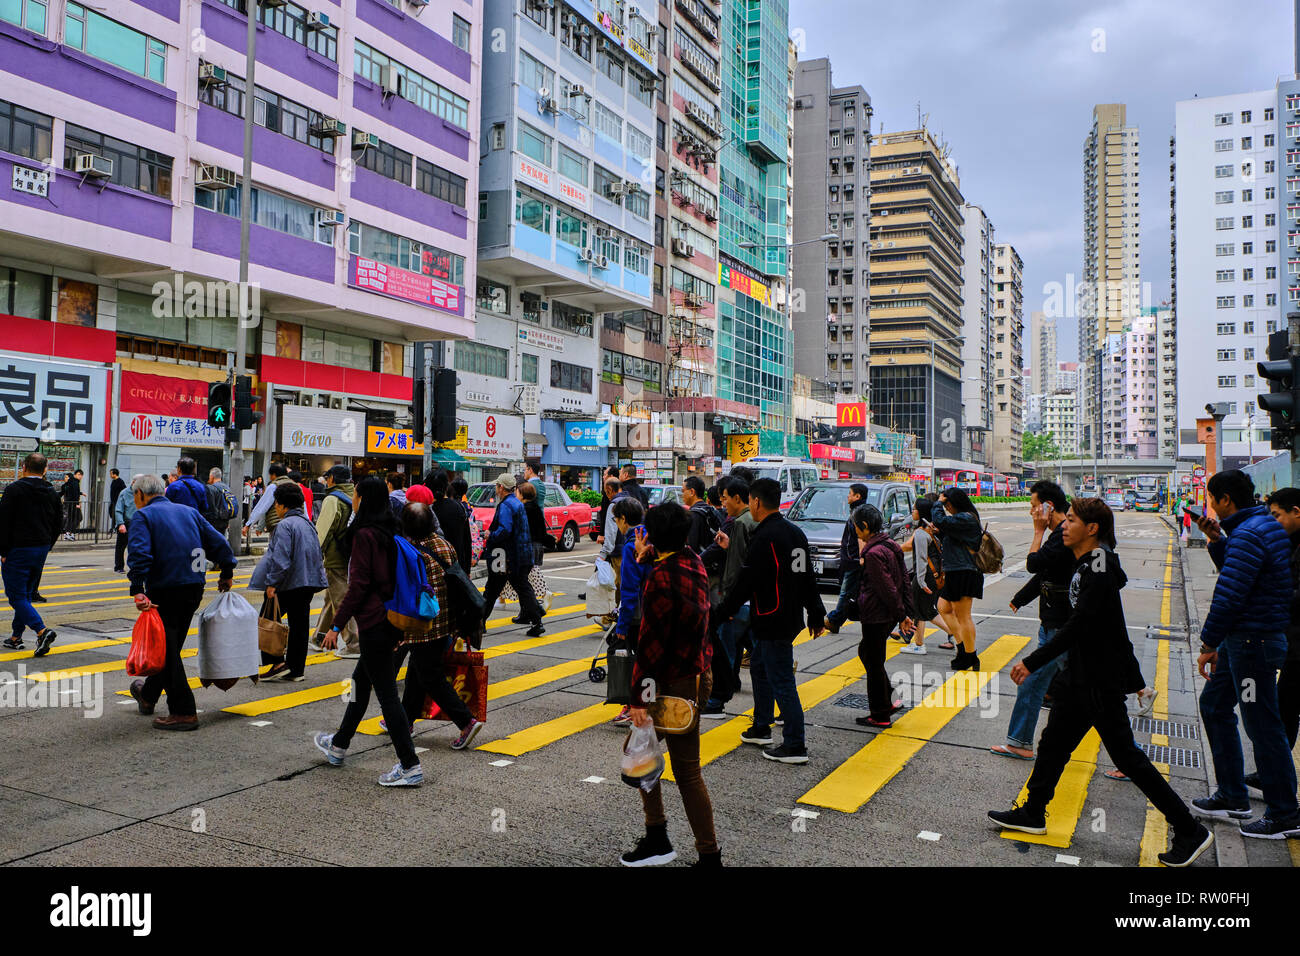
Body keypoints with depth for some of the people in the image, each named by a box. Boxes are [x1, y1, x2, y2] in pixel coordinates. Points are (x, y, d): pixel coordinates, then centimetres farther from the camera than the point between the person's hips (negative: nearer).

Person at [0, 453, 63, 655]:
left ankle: (42, 631, -21)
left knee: (16, 595, -4)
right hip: (41, 550, 6)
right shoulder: (52, 492, 7)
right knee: (25, 593, 16)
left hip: (17, 551, -6)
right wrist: (46, 546, 16)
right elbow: (58, 523, 12)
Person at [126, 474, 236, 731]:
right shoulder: (189, 511, 14)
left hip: (165, 590, -7)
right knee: (171, 646, 20)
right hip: (194, 589, 7)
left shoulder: (143, 516, -3)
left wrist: (138, 591, -25)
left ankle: (184, 712, -2)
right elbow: (219, 543, 11)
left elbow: (140, 554, -20)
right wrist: (227, 574, 19)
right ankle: (148, 695, 40)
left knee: (167, 650, 0)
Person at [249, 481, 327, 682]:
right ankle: (295, 670, 15)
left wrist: (272, 583, -17)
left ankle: (278, 662, 0)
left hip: (289, 583, -8)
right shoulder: (307, 523, 14)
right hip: (309, 582, 8)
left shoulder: (285, 525, -13)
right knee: (299, 625, 10)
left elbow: (281, 559, -21)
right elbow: (317, 555, 21)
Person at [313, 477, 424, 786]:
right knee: (361, 680, 23)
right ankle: (338, 745, 41)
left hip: (373, 622, -9)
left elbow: (358, 585, -18)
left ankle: (410, 766, -1)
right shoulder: (387, 532, 10)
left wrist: (337, 625, -12)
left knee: (386, 692, -4)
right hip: (390, 619, 9)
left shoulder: (364, 534, -15)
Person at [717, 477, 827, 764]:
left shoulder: (765, 537, -19)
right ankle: (761, 729, 33)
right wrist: (816, 614, 24)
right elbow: (808, 578, 17)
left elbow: (747, 581, -16)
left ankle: (795, 747, -1)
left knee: (781, 681, -5)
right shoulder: (795, 533, 11)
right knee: (760, 669, 21)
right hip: (791, 618, 10)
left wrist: (725, 611, -4)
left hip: (773, 622, -10)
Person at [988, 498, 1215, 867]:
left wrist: (1032, 662, -21)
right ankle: (1032, 814, 29)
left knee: (1127, 756, 0)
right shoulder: (1085, 563, 8)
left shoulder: (1099, 564, -21)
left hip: (1100, 683, -9)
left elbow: (1077, 626, -25)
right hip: (1080, 677, 10)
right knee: (1053, 743, 16)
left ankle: (1190, 832, 13)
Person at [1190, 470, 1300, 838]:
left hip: (1253, 642, -11)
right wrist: (1217, 540, 9)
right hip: (1241, 639, 11)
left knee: (1262, 726, -1)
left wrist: (1208, 644, -16)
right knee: (1214, 705, 18)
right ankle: (1232, 797, 27)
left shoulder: (1248, 534, -21)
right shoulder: (1263, 525, 11)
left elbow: (1229, 595, -23)